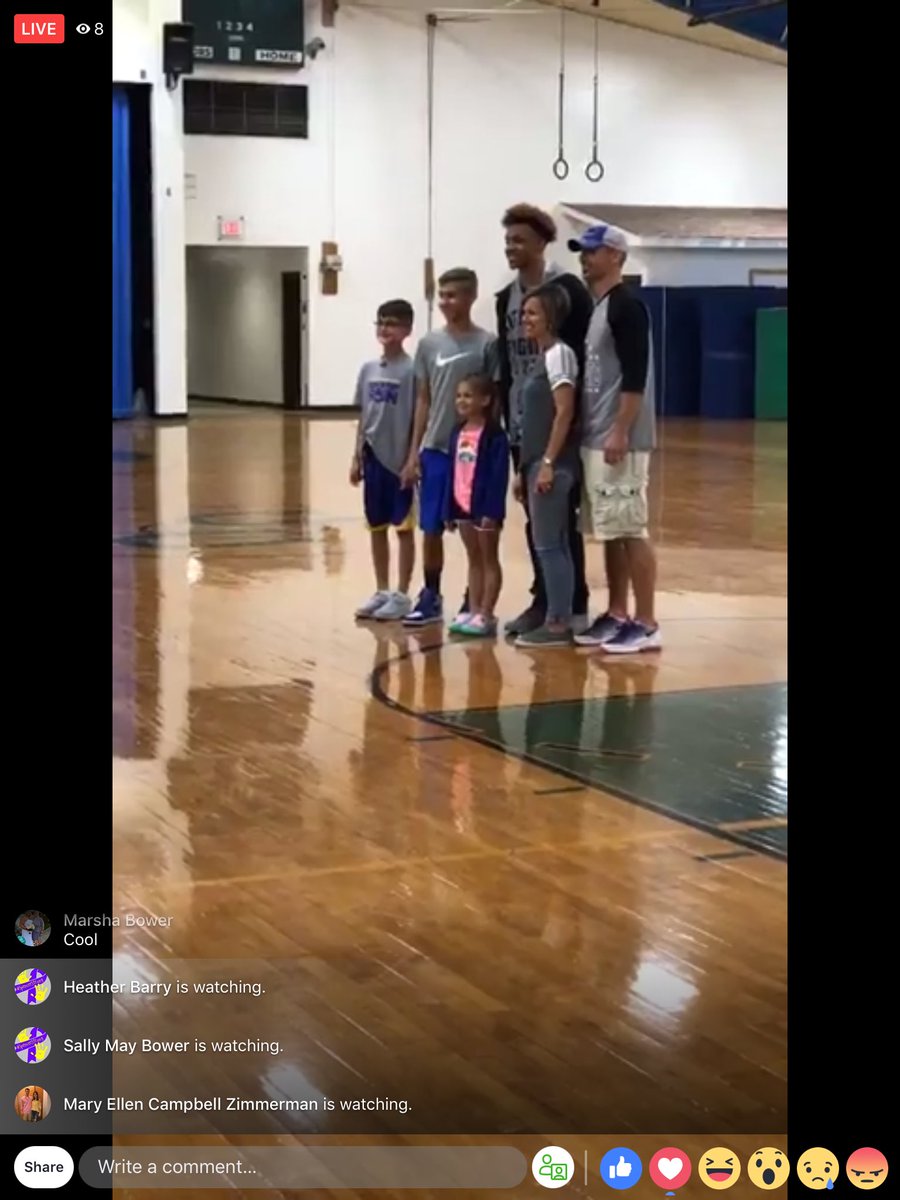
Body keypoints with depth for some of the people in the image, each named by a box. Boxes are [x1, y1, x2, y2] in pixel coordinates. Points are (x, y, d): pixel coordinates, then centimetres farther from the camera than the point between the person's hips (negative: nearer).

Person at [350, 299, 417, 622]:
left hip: (400, 459, -6)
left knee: (403, 528, 3)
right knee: (376, 527, 12)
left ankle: (401, 595, 9)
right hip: (374, 458, 6)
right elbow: (363, 417, 11)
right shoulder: (368, 369, 7)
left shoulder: (411, 370, -10)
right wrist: (357, 457, 9)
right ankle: (381, 591, 22)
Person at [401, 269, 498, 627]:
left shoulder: (487, 344, -5)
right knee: (431, 528, 7)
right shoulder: (429, 344, 7)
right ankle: (431, 596, 20)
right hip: (435, 449, 4)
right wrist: (414, 452, 7)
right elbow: (423, 400, 10)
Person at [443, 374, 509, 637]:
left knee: (489, 560, 3)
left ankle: (486, 616, 5)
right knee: (473, 560, 14)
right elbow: (452, 473, 12)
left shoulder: (494, 434, -13)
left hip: (484, 506, -8)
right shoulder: (458, 433, 10)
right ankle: (472, 612, 18)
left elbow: (499, 475, -18)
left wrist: (492, 510, -22)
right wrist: (449, 509, 11)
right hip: (463, 505, 8)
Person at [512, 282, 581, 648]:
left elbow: (565, 412, -18)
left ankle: (559, 624, -3)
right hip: (538, 462, 10)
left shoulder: (559, 353, -11)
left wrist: (548, 463, -21)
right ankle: (557, 620, 14)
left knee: (548, 545, -7)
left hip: (553, 464, -10)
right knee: (552, 545, 10)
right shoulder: (542, 357, 17)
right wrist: (524, 469, 18)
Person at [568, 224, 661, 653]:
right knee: (609, 533, 12)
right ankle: (616, 615, 18)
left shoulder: (626, 306, -12)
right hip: (594, 440, 9)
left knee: (630, 531, -7)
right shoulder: (593, 308, 16)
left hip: (619, 441, -9)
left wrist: (620, 432, -22)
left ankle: (646, 624, -4)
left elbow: (635, 377, -18)